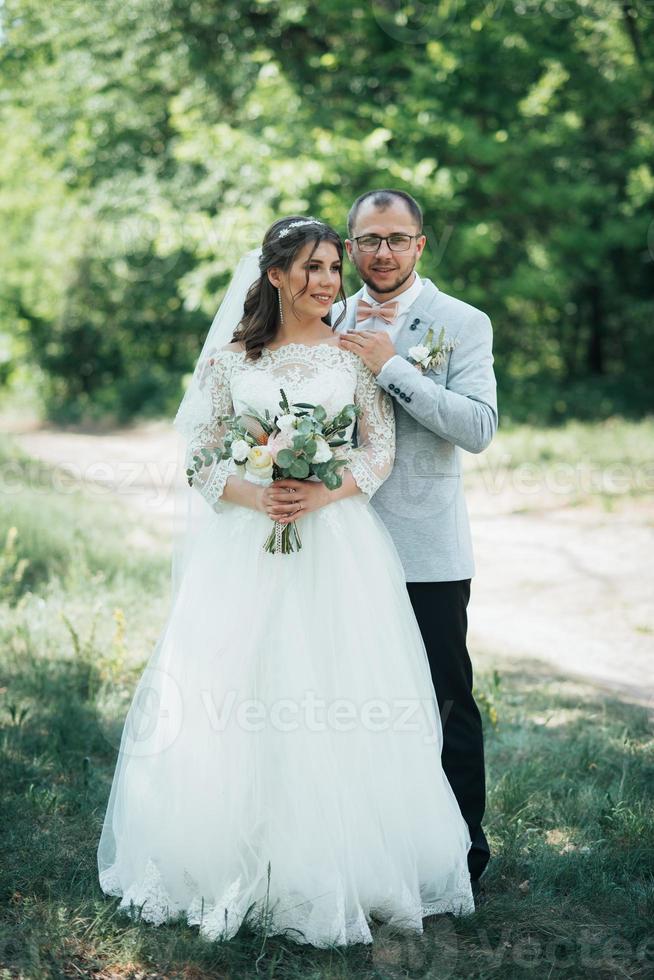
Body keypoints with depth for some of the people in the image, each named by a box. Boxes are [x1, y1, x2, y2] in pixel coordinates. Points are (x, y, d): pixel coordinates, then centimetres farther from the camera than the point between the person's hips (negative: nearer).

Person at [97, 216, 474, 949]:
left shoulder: (354, 353, 7)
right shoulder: (229, 358, 6)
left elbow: (382, 448, 3)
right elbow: (197, 454, 4)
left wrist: (325, 494, -13)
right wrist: (253, 496, -13)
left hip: (337, 544, 0)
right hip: (245, 547, 0)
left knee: (338, 701, -2)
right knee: (234, 699, -1)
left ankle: (335, 871, 12)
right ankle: (237, 867, 13)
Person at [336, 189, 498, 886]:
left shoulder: (463, 324, -2)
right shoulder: (330, 322, 10)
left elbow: (479, 428, -15)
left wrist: (390, 366, -18)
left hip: (427, 551, -4)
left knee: (446, 705, 3)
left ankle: (463, 854, 16)